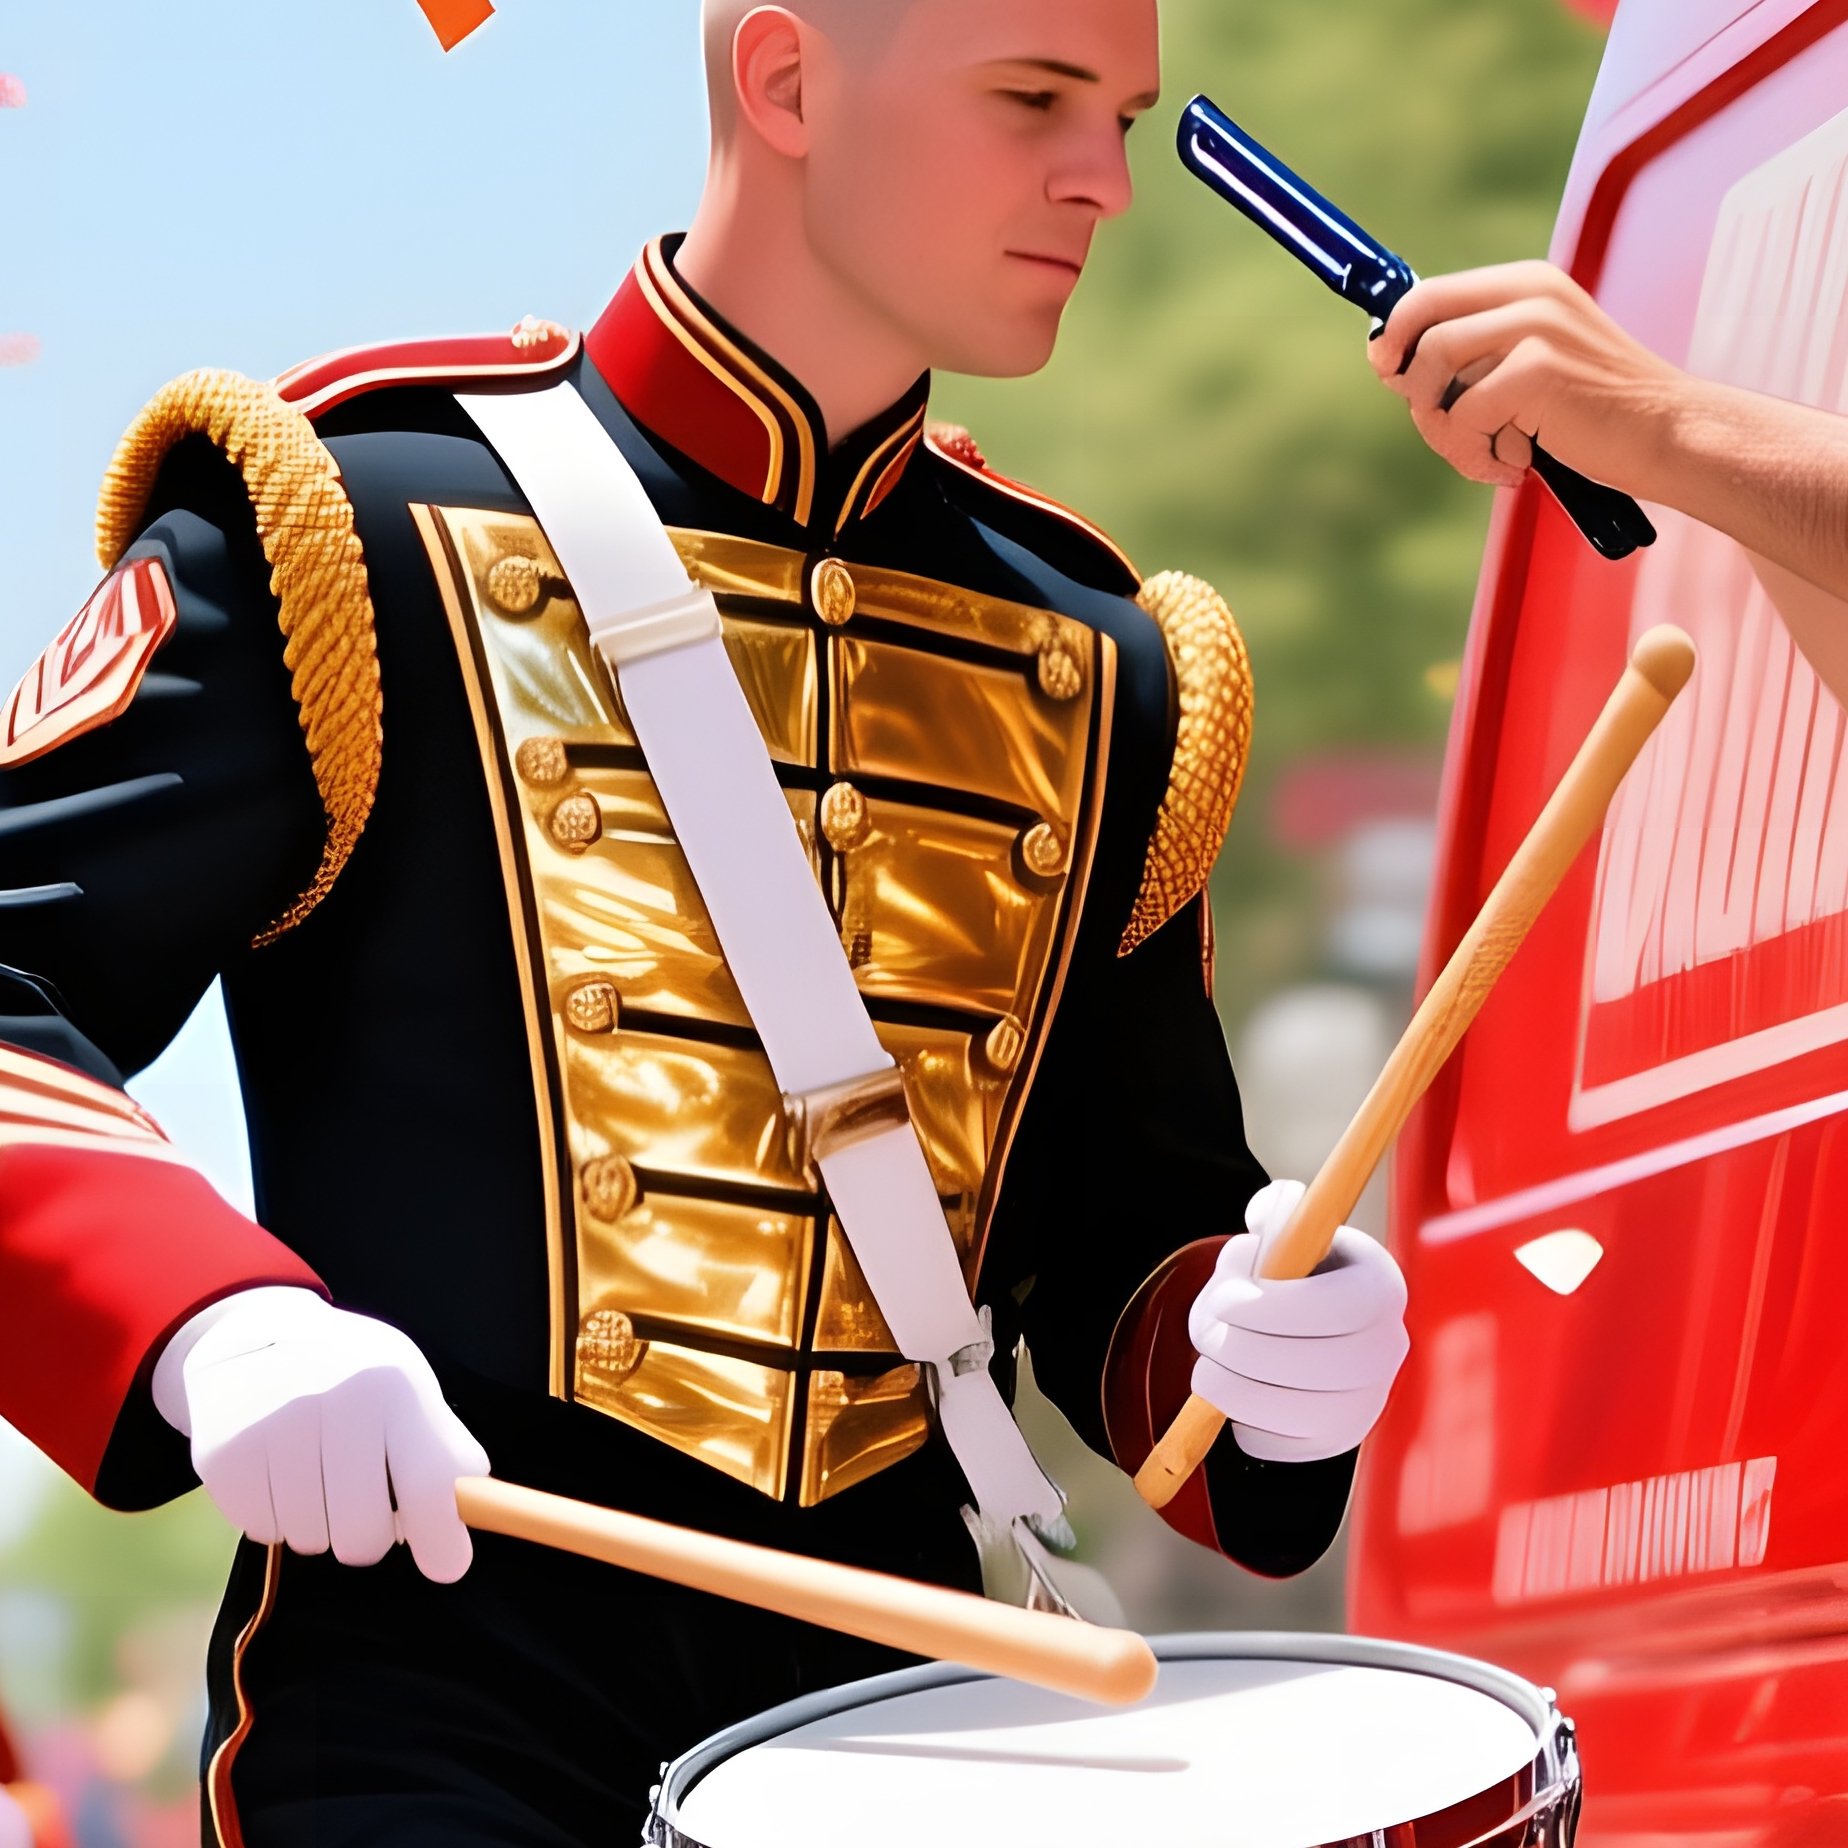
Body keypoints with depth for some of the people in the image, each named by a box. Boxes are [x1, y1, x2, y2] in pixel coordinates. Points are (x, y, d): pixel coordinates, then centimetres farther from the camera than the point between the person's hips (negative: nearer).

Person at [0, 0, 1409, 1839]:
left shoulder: (1094, 669, 12)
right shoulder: (367, 522, -4)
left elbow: (1133, 1212, 17)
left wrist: (1259, 1352, -6)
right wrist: (207, 1322, -27)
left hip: (898, 1698, 5)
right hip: (440, 1687, -5)